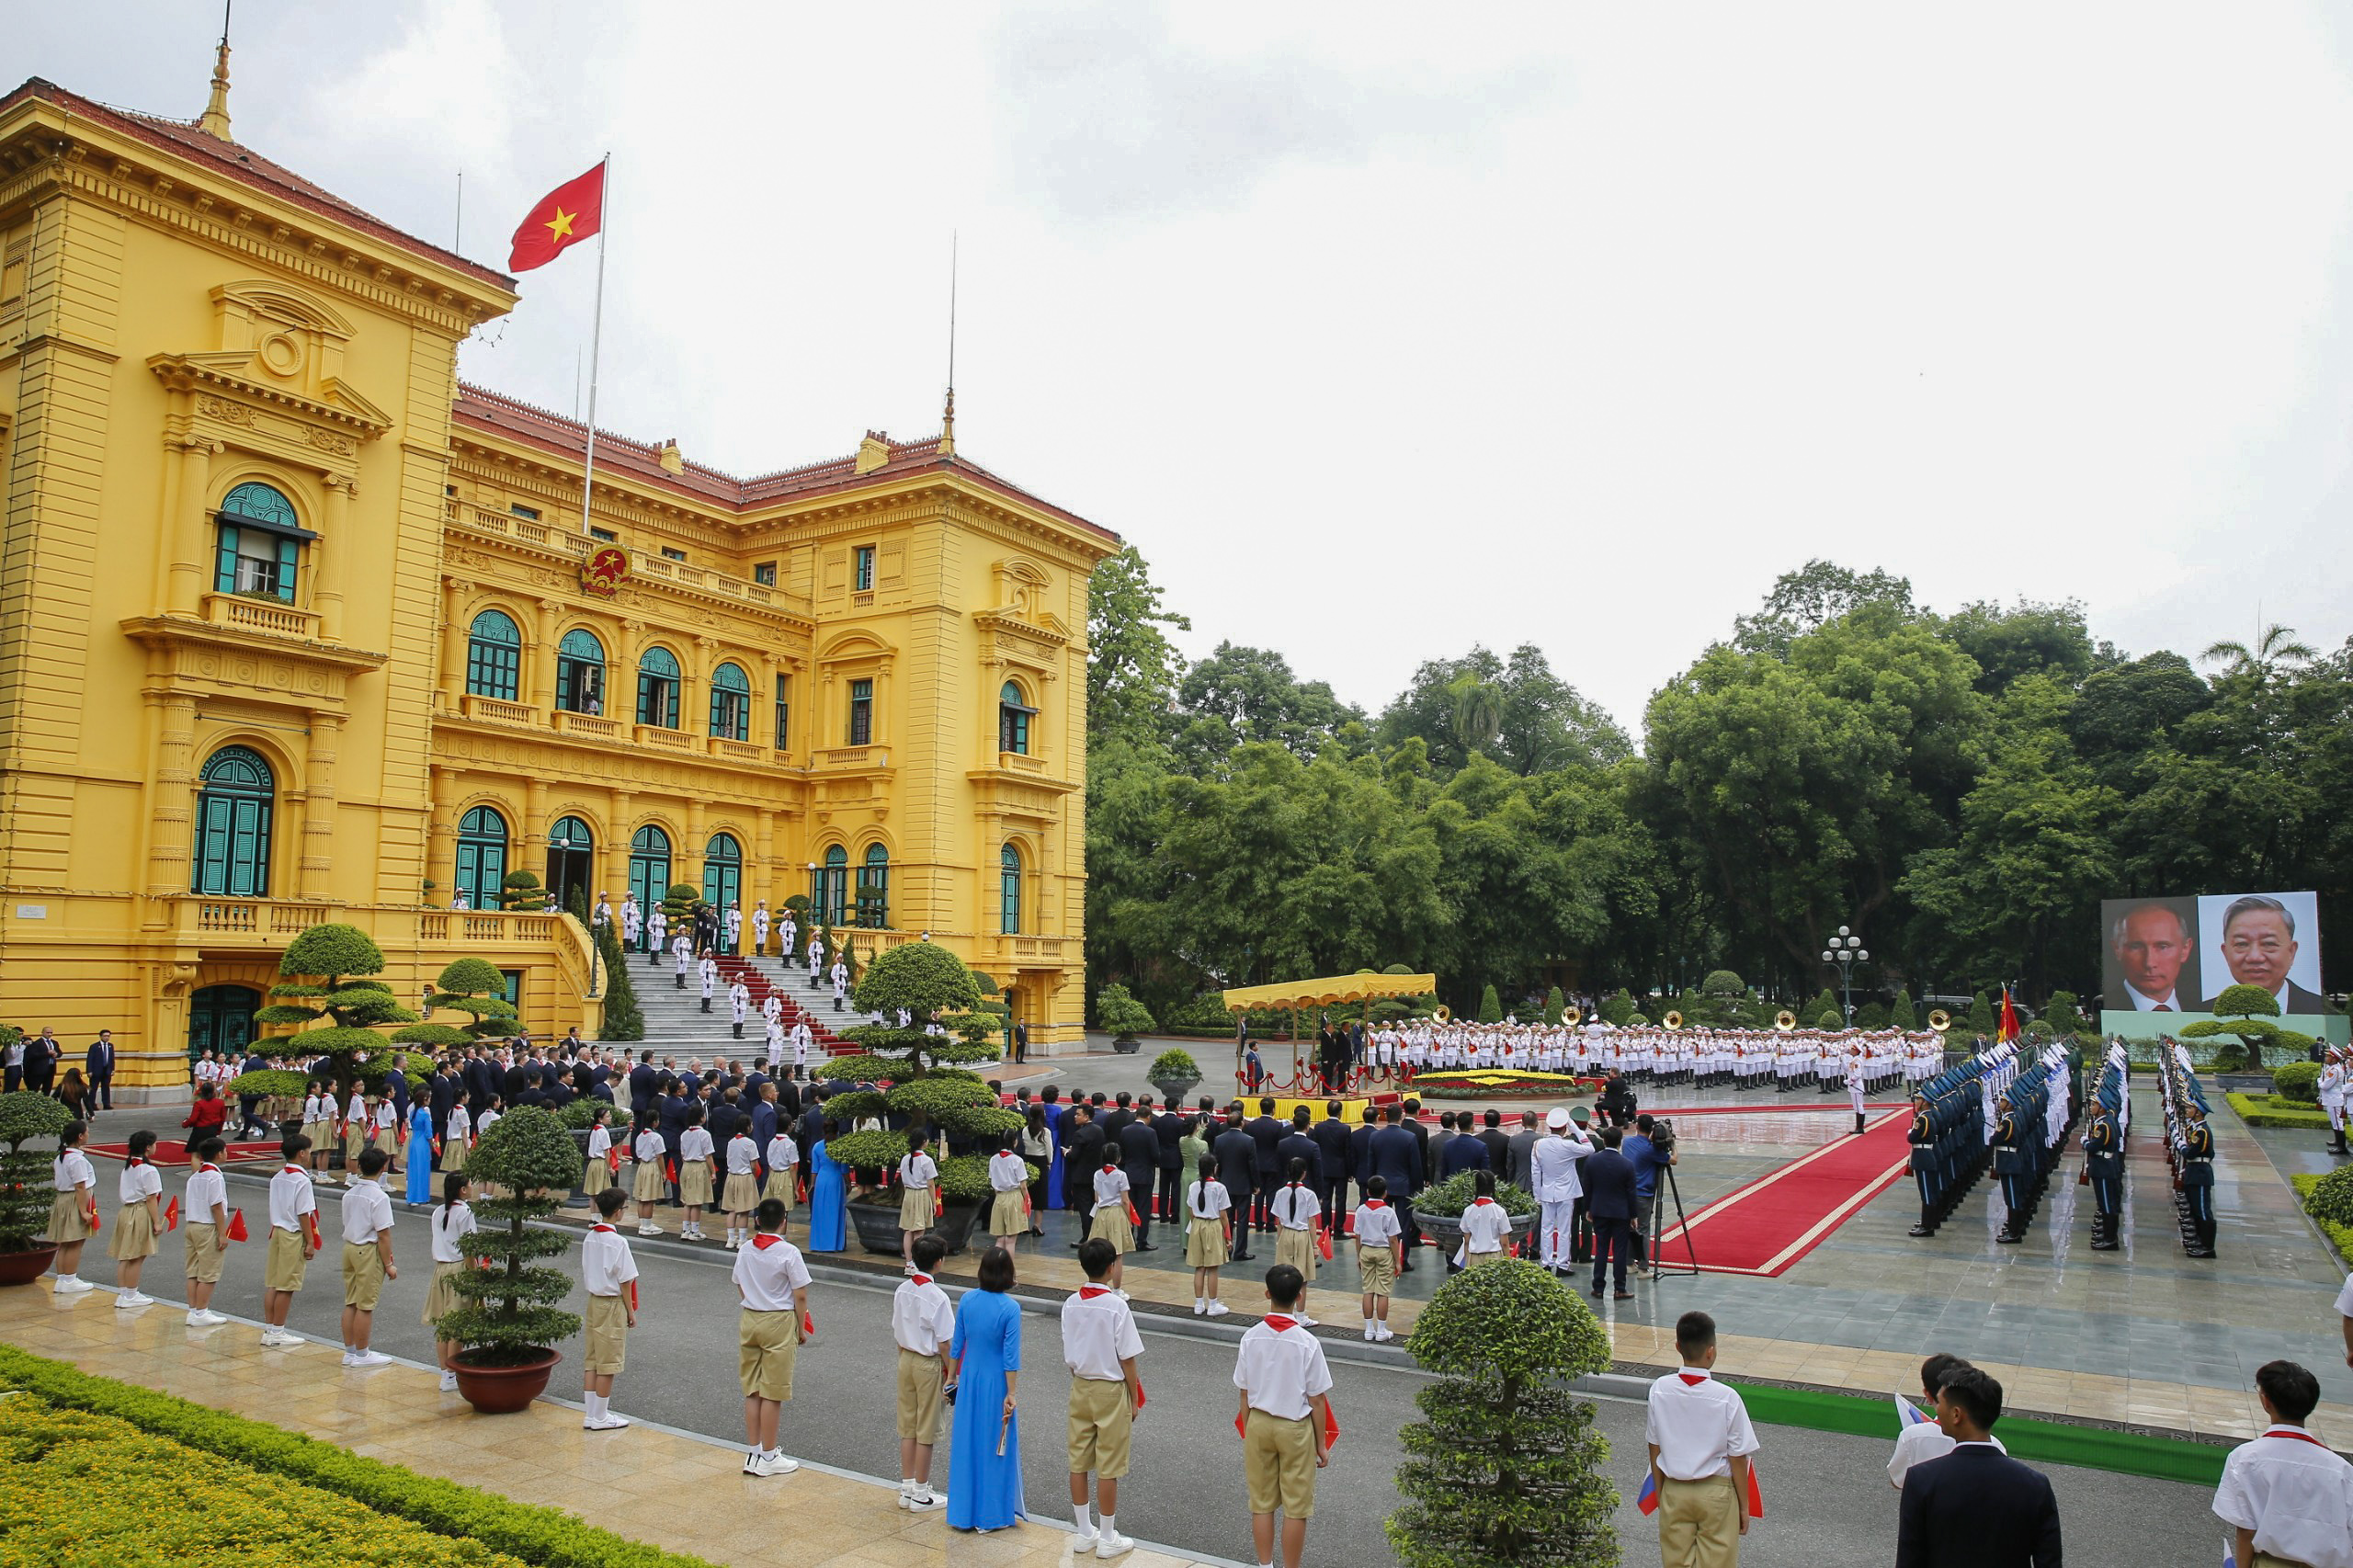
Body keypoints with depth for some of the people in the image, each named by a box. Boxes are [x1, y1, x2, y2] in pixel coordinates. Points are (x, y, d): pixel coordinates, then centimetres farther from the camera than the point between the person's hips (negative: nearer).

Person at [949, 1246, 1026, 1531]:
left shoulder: (967, 1300, -5)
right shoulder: (1010, 1308, -17)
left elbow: (956, 1345, 4)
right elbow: (1011, 1357, -15)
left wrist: (953, 1377, 16)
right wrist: (1011, 1394, -10)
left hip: (969, 1379, 4)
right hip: (996, 1383, -4)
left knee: (966, 1442, 13)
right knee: (995, 1445, 9)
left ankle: (962, 1512, 22)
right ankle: (991, 1514, 18)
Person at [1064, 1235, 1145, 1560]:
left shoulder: (1070, 1304, -4)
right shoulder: (1116, 1305, -19)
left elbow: (1068, 1356, 5)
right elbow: (1127, 1360, -14)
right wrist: (1135, 1400, -4)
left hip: (1080, 1388, 5)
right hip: (1110, 1390, -5)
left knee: (1078, 1464, 13)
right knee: (1108, 1469, 5)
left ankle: (1084, 1532, 25)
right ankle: (1108, 1538, 15)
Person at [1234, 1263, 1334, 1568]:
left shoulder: (1251, 1337, -11)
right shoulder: (1307, 1343, -19)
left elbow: (1244, 1394, -2)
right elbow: (1317, 1400, -11)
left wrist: (1248, 1433, 12)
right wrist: (1321, 1444, 1)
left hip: (1258, 1423, 3)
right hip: (1296, 1429, -3)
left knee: (1261, 1503, 16)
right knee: (1296, 1508, 10)